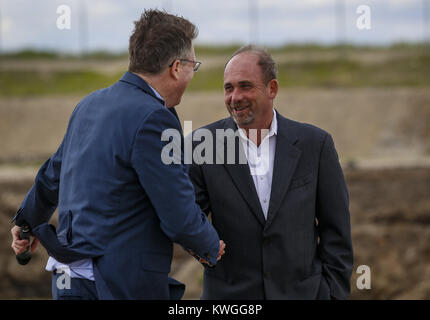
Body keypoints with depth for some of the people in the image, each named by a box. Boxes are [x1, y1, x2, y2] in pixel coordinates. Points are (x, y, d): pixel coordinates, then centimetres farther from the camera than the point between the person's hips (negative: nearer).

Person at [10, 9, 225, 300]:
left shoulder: (91, 104, 10)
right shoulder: (153, 119, -17)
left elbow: (53, 174, 25)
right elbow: (181, 219, -17)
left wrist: (29, 221, 43)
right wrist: (211, 249, 4)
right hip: (123, 287, -9)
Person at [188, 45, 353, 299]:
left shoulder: (314, 143, -1)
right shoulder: (204, 143, -2)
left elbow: (335, 232, 2)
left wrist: (334, 295, -2)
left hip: (301, 293, 0)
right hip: (230, 296, 0)